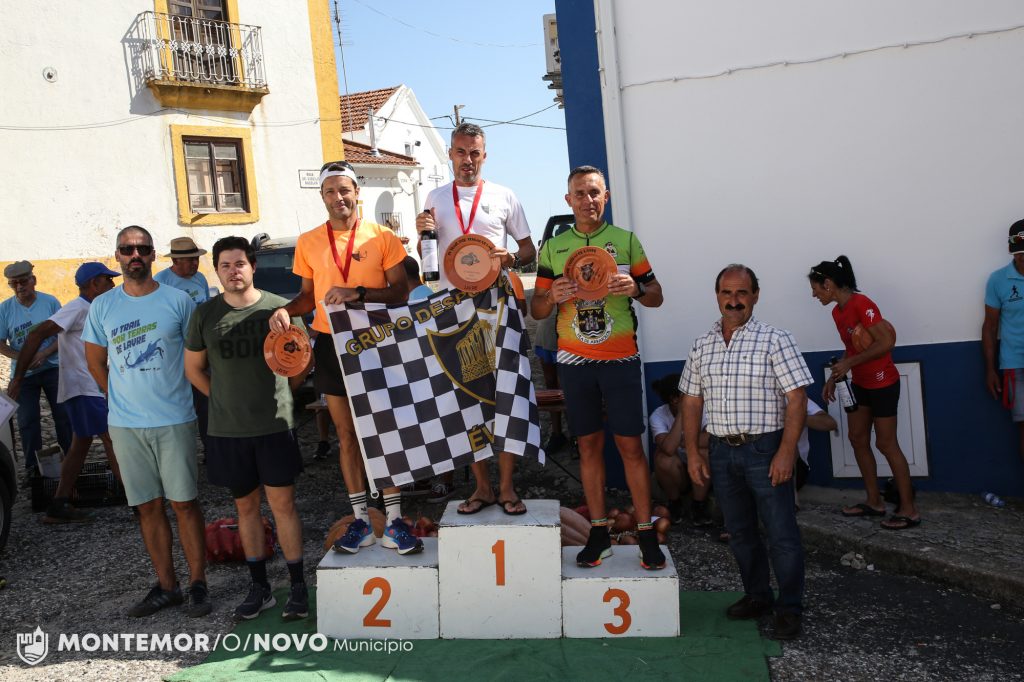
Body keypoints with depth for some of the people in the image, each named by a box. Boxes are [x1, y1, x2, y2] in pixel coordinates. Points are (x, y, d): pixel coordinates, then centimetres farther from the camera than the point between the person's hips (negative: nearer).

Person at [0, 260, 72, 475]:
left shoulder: (50, 302, -6)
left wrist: (43, 354, -20)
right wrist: (21, 358, -18)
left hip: (53, 368, -1)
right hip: (23, 374, 1)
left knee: (63, 415, 5)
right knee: (27, 421, 7)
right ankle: (32, 466, 18)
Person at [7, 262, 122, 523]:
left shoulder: (90, 310, 15)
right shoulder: (77, 308, -15)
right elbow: (37, 335, -22)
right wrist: (17, 379, -23)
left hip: (88, 390, 10)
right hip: (84, 390, -10)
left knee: (80, 444, 12)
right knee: (113, 441, -8)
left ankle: (59, 507, 15)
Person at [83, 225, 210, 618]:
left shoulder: (178, 300, -1)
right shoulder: (101, 307, 5)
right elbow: (96, 364, 13)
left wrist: (166, 395, 5)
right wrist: (124, 401, 9)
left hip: (174, 420, -2)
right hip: (125, 425, 2)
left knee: (185, 502, 1)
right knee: (148, 507, 9)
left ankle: (198, 585, 11)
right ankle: (166, 586, 20)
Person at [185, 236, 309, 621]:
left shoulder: (280, 308, -2)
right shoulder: (205, 314, 3)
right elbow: (193, 368, 13)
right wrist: (225, 397, 6)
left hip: (275, 424, -2)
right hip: (227, 429, 3)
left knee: (283, 504, -2)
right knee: (246, 506, 12)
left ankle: (298, 588, 10)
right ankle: (259, 588, 24)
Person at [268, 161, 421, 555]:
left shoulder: (381, 237, -1)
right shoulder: (308, 242, 8)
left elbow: (400, 292, -5)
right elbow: (309, 296, 14)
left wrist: (358, 293, -21)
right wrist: (286, 310, -8)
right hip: (331, 345, 3)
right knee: (347, 435, 9)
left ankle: (393, 522, 10)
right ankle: (361, 521, 20)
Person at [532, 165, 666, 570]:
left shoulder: (625, 240, 4)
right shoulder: (553, 248, 9)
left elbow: (656, 297, 7)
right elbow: (537, 311, 9)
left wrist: (635, 289, -15)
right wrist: (553, 296, -14)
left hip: (620, 357, -2)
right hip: (574, 358, 2)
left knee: (630, 444, -2)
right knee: (589, 444, 7)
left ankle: (646, 534, 9)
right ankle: (599, 533, 17)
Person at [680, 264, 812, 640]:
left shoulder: (775, 340, -5)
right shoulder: (701, 346, 8)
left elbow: (796, 398, -9)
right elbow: (691, 402, 11)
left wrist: (786, 452, -16)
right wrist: (693, 452, 5)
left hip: (765, 449, -4)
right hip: (721, 451, 5)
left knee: (781, 534, 1)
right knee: (739, 532, 15)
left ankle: (789, 608, 16)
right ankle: (757, 596, 31)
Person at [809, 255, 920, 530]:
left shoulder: (861, 304, -20)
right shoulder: (838, 312, 6)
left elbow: (886, 342, -24)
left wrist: (849, 364, -23)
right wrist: (834, 377, 5)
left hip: (882, 383, -9)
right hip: (860, 384, 9)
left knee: (886, 444, -4)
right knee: (858, 439, 11)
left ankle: (909, 510, 6)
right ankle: (874, 502, 21)